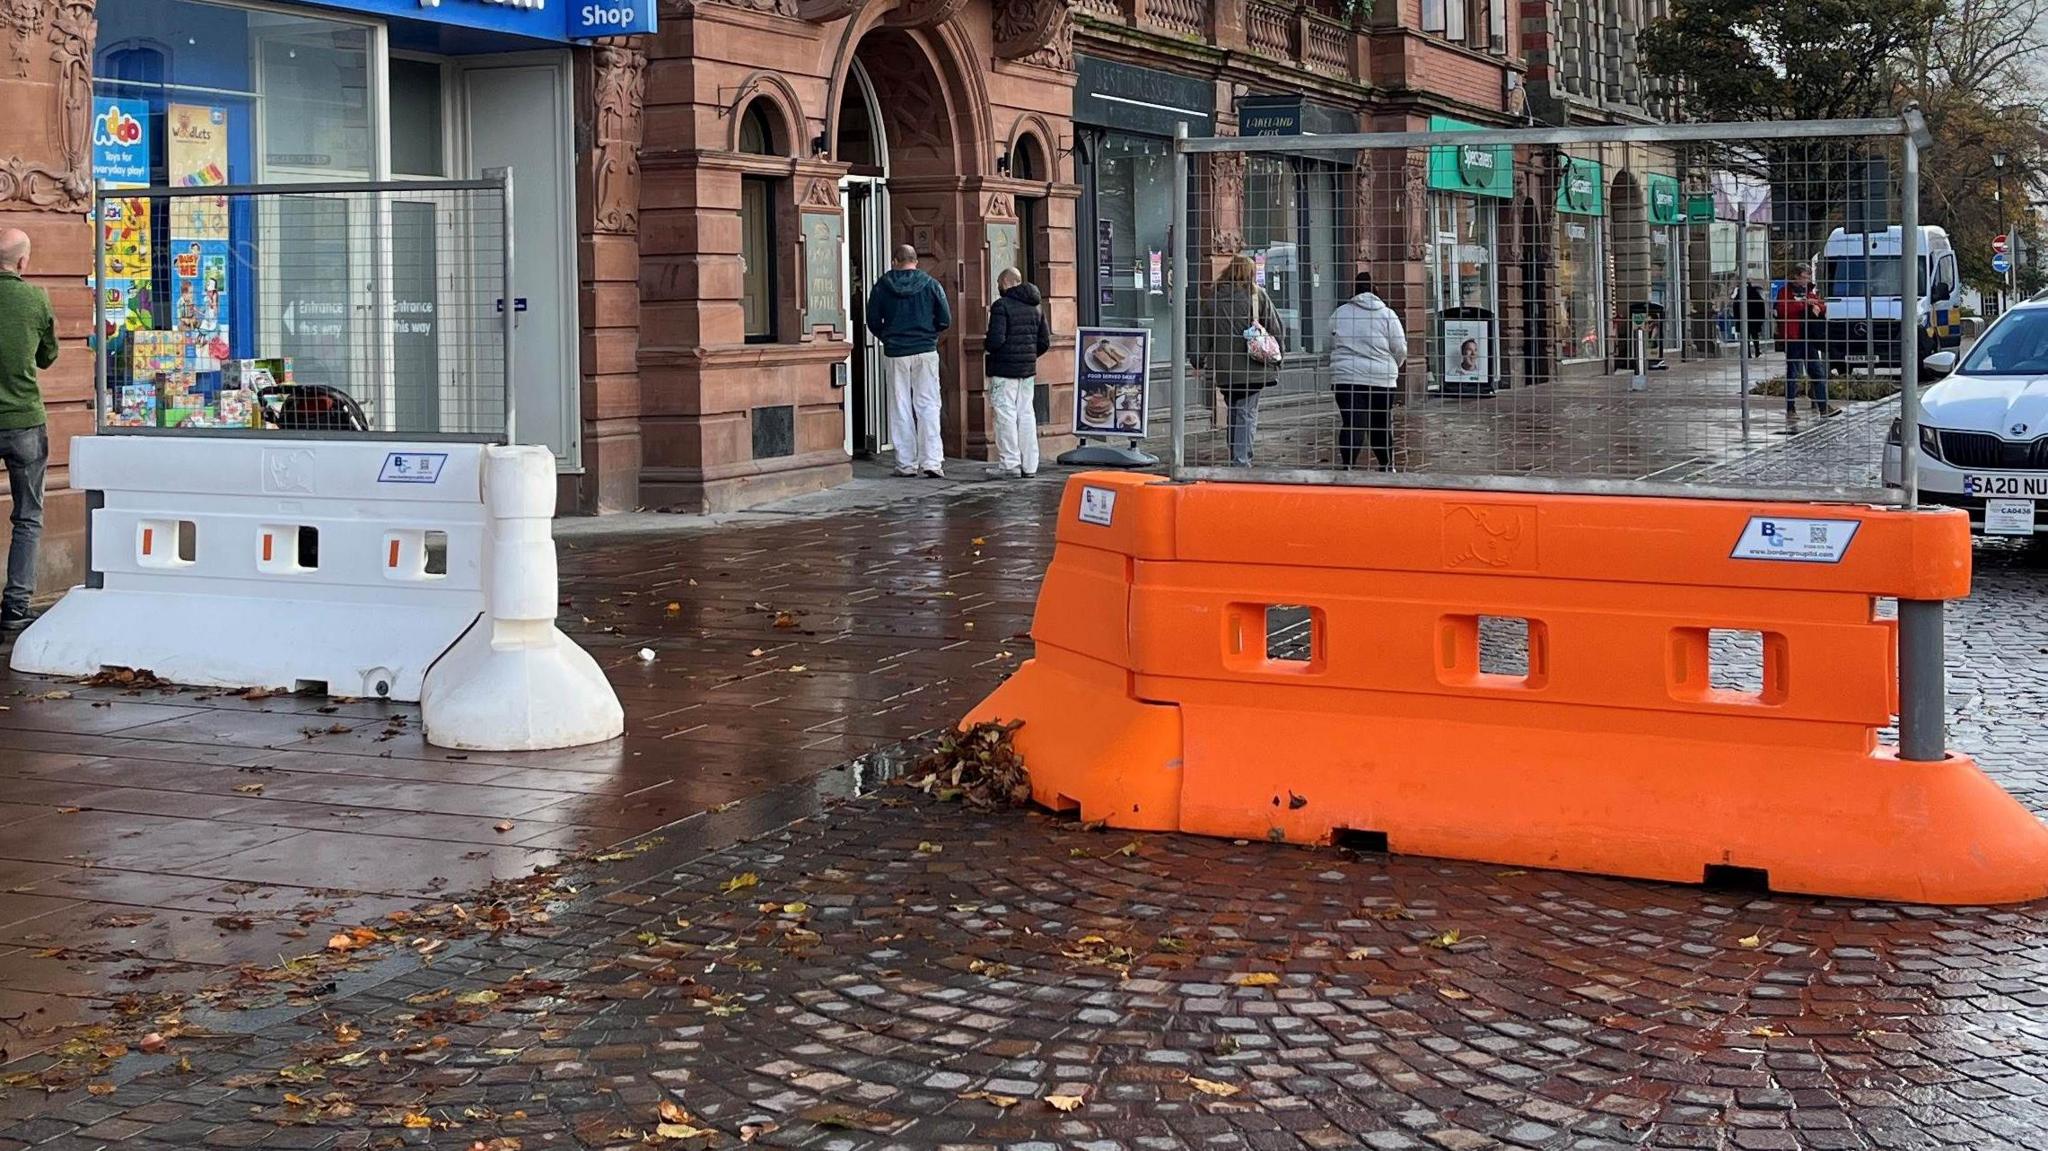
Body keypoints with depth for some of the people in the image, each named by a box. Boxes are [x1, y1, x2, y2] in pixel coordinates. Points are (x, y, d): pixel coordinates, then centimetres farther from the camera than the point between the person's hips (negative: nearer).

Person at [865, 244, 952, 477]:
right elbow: (945, 320, 0)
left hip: (896, 353, 0)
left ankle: (906, 463, 6)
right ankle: (932, 461, -7)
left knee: (900, 407, 6)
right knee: (928, 405, 2)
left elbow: (873, 322, 4)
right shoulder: (930, 284, 0)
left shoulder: (882, 286, 0)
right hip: (926, 351, 0)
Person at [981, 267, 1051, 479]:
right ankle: (1029, 464, 11)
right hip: (1028, 369, 7)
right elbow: (1045, 342, 11)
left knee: (1005, 414, -4)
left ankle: (1009, 464, -5)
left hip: (1004, 370, -7)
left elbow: (996, 339, -20)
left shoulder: (1001, 306, -12)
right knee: (1026, 414, 10)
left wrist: (986, 347, 1)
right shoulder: (1034, 308, 12)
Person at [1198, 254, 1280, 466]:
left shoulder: (1214, 297, 3)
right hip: (1252, 366, -3)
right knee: (1247, 413, -3)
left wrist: (1202, 361, 14)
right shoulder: (1257, 294, -3)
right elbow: (1275, 328, 0)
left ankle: (1236, 459, 25)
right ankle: (1241, 461, -13)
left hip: (1224, 368, 3)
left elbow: (1204, 334, 5)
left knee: (1234, 413, 17)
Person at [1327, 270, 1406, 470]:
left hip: (1345, 378, 0)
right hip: (1382, 379, 0)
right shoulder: (1388, 315, 2)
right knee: (1381, 425, 13)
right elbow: (1400, 350, 2)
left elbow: (1330, 346, 13)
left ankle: (1348, 466, -20)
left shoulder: (1338, 314, 6)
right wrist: (1392, 366, 23)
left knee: (1351, 424, -6)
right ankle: (1387, 467, 25)